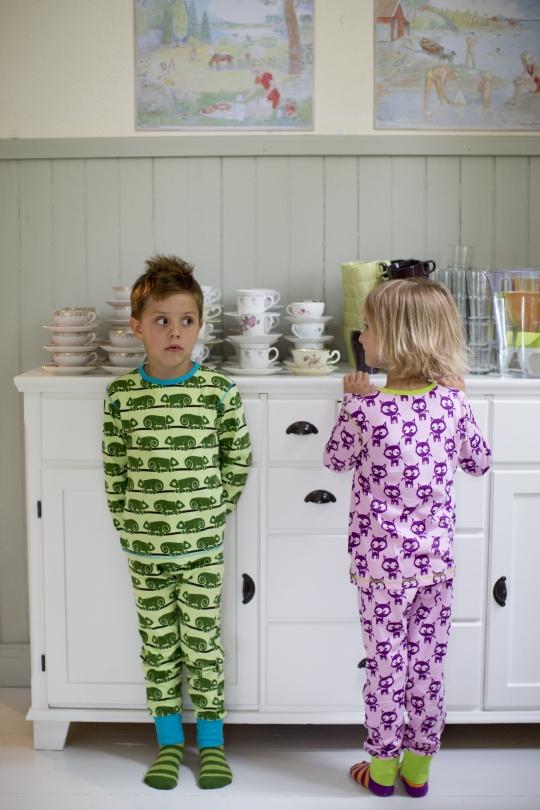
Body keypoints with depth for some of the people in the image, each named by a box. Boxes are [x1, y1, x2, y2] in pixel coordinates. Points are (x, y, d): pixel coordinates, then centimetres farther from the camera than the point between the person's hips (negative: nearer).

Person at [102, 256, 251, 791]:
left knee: (202, 641, 8)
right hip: (144, 547, 1)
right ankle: (168, 741, 29)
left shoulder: (219, 392, -7)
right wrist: (129, 524, 0)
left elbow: (239, 460, 2)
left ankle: (211, 741, 25)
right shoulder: (120, 396, -4)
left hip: (202, 545, -1)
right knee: (158, 643, 13)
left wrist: (212, 509, -1)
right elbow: (114, 470, 3)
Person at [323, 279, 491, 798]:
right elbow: (479, 462, 8)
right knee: (428, 663, 14)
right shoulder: (453, 402, -7)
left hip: (382, 565, -3)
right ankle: (418, 767, 28)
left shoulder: (366, 409, -18)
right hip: (436, 561, 3)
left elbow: (336, 459, 0)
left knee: (385, 664, 10)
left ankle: (382, 767, 25)